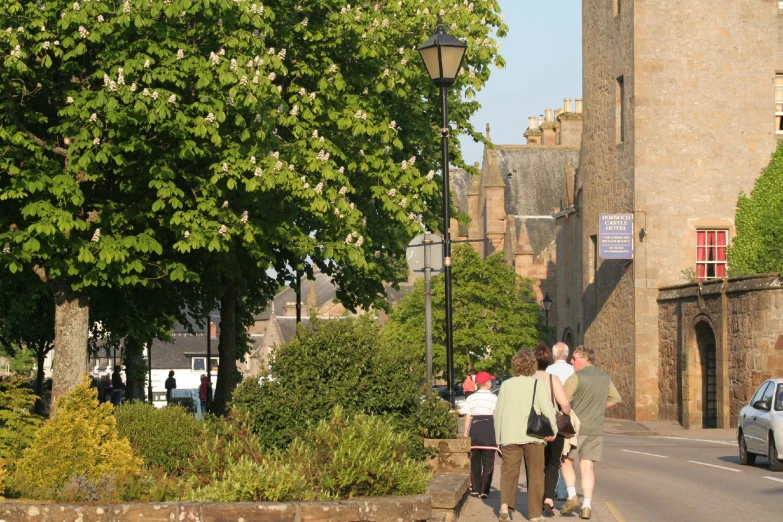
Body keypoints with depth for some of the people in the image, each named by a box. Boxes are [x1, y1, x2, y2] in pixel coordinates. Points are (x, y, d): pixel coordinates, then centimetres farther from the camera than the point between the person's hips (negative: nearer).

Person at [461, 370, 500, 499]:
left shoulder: (471, 398, 5)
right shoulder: (494, 398, -1)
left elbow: (468, 417, 3)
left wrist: (466, 433, 8)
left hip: (475, 429, 3)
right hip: (489, 429, -3)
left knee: (475, 461, 13)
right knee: (488, 462, 1)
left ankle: (475, 489, 15)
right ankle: (483, 490, -6)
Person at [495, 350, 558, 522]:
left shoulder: (506, 385, 6)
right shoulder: (537, 385, -3)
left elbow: (498, 413, 9)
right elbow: (548, 410, -12)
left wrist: (499, 437, 17)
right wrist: (553, 430, -1)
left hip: (510, 436, 2)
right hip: (532, 436, -2)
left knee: (509, 472, 6)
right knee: (535, 474, 8)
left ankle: (505, 504, -17)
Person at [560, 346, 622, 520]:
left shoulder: (576, 377, -10)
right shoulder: (604, 378, 10)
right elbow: (616, 398, 21)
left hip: (576, 427, -5)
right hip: (596, 429, 5)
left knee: (567, 461, 12)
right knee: (587, 467, 5)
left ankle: (572, 497, -2)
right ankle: (587, 506, -4)